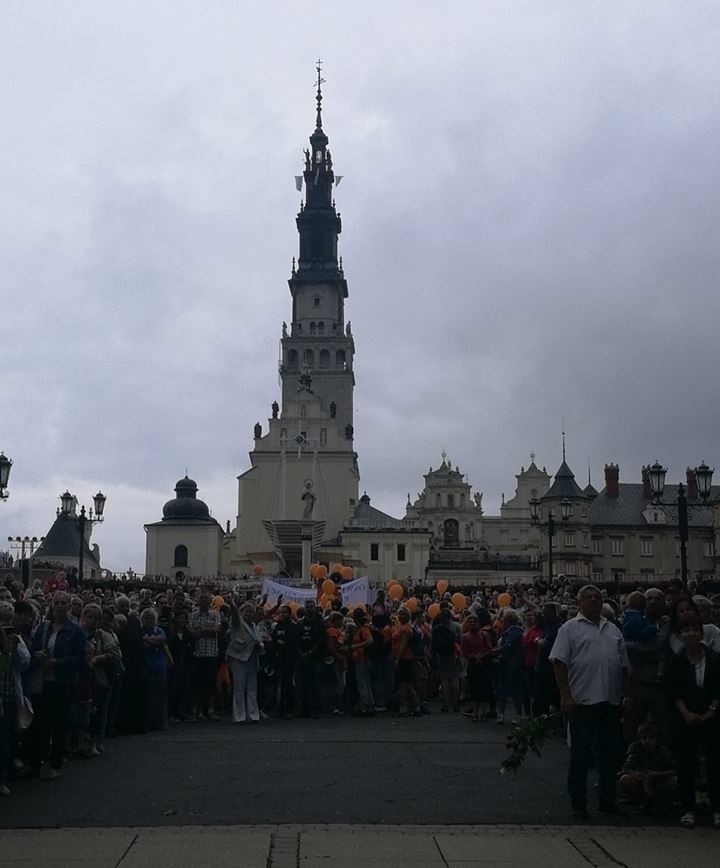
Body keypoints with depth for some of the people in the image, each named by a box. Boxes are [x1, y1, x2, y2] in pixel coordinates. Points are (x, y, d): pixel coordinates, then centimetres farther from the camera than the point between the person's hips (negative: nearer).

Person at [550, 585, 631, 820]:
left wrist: (626, 694, 11)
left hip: (611, 702, 5)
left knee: (610, 753, 11)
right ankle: (578, 804, 9)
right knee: (580, 754, 1)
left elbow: (623, 666, 18)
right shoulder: (570, 628, -1)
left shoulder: (613, 630, 16)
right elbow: (559, 663, -7)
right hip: (582, 701, -5)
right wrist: (565, 695, -13)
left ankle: (608, 800, 22)